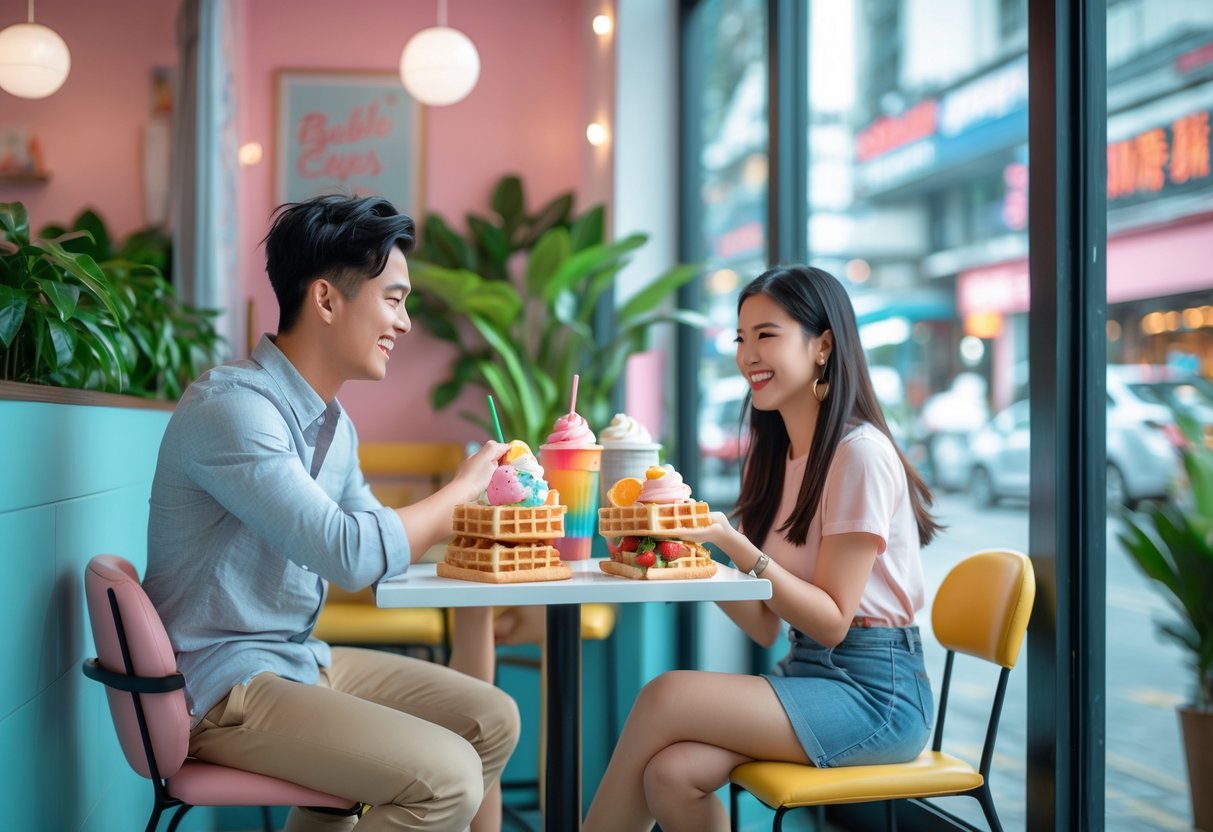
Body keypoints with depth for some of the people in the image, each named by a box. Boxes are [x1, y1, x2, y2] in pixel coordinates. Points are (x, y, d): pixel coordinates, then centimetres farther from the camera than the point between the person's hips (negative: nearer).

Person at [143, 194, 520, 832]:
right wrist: (462, 487, -14)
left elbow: (377, 536, 17)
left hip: (300, 660, 9)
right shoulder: (232, 406, -21)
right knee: (446, 775, -21)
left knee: (492, 720, 8)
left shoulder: (332, 421, 10)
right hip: (220, 688, -9)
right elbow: (351, 554, -28)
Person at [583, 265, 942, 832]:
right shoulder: (770, 457, 11)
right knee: (670, 774, -23)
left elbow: (831, 622, -14)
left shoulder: (860, 455, -12)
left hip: (874, 693, -6)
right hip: (805, 673, 6)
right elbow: (767, 628, 7)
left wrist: (735, 546, -23)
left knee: (665, 697, -23)